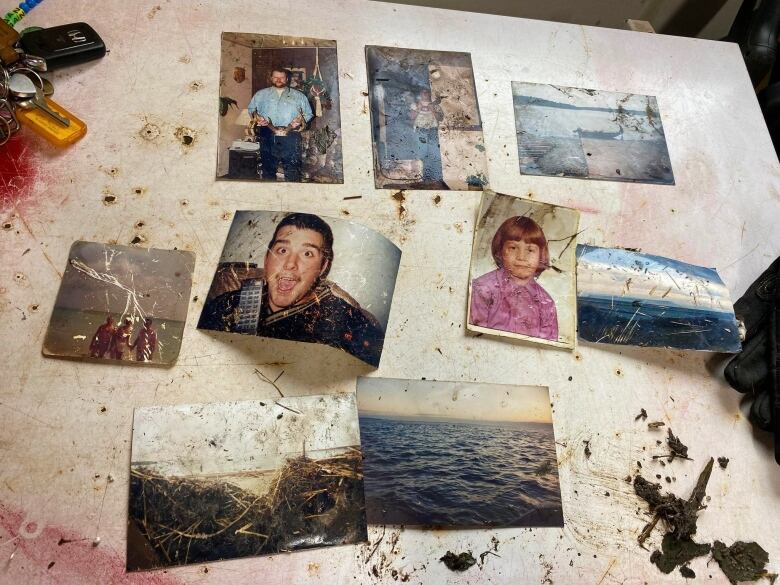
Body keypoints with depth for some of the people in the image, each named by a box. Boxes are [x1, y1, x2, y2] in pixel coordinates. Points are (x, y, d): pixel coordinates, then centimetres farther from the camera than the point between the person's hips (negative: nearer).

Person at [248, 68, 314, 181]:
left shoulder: (298, 95, 17)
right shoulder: (261, 94, 21)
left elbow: (308, 113, 13)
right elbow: (251, 108, 17)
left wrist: (301, 119, -8)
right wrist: (256, 116, -4)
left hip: (290, 135, -1)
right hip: (268, 135, 2)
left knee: (292, 168, -10)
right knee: (268, 167, 3)